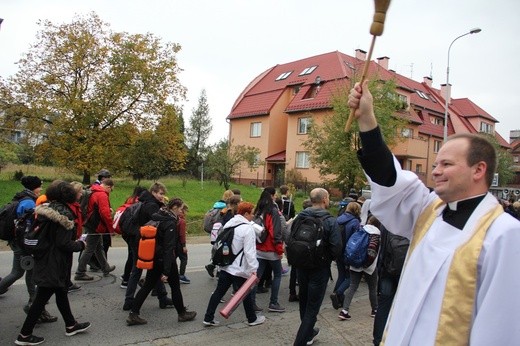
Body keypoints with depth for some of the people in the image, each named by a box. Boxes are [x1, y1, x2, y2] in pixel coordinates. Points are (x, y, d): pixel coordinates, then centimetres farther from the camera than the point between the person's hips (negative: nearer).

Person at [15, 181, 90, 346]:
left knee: (61, 293, 19)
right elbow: (64, 244, -22)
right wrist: (80, 245, -6)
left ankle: (71, 325, 33)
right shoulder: (64, 214, -21)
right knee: (41, 298, 4)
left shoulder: (44, 209, 3)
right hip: (55, 264, -9)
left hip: (44, 260, 9)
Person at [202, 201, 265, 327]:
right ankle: (252, 319, 26)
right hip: (240, 269, -7)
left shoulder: (228, 224, 8)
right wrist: (253, 269, -18)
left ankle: (208, 318, 14)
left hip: (225, 267, 7)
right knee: (246, 294, 10)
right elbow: (249, 252, -22)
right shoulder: (247, 228, -17)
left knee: (218, 292, 11)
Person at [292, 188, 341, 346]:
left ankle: (308, 333, 43)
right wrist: (328, 259, 0)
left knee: (304, 301, 22)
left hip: (301, 266, 5)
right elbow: (336, 248, -19)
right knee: (312, 306, 5)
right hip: (320, 268, -5)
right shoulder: (330, 221, -16)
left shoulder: (300, 217, -3)